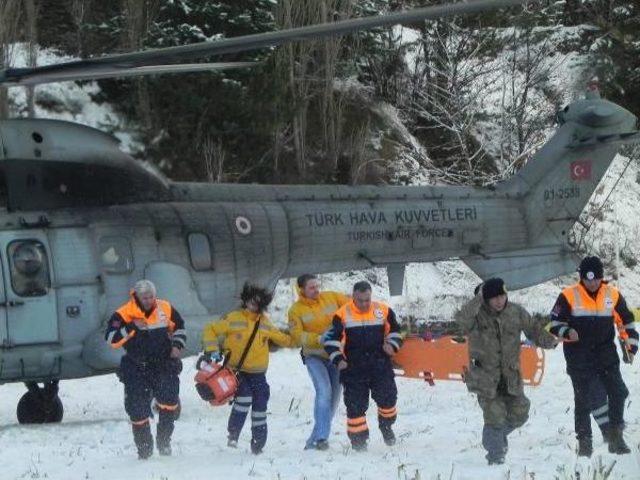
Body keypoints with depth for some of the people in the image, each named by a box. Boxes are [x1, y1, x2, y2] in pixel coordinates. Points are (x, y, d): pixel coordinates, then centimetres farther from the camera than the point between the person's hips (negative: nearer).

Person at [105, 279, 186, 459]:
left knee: (169, 400, -19)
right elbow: (112, 339, -14)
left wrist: (177, 345, 3)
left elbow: (179, 327, 18)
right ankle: (144, 449, 17)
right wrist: (132, 327, -21)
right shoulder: (123, 314, -7)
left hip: (163, 365, 1)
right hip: (136, 369, -1)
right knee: (138, 410, 1)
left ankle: (163, 440, -3)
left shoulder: (165, 309, 2)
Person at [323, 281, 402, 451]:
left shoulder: (383, 311, 2)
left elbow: (394, 330, 18)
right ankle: (358, 438, 8)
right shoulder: (343, 314, -5)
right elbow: (331, 339, -2)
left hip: (380, 365, 2)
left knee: (387, 398, 0)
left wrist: (392, 345, 1)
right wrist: (338, 359, -11)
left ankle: (386, 425, 27)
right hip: (354, 368, -2)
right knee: (355, 405, -2)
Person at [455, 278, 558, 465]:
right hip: (486, 377, -4)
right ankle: (495, 456, 9)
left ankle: (498, 436, 39)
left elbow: (534, 328, 8)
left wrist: (549, 340, -10)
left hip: (511, 376, 4)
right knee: (494, 417, -9)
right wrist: (478, 300, -33)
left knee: (519, 414, 10)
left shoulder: (516, 312, -1)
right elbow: (461, 321, -34)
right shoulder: (477, 314, -13)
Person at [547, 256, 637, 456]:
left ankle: (615, 436, 9)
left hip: (606, 354, 3)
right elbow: (554, 323, -1)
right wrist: (567, 332, -20)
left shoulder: (613, 295, 3)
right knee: (583, 399, -2)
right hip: (579, 355, -3)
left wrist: (631, 343, 9)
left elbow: (626, 320, 16)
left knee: (618, 392, -4)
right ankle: (584, 441, 8)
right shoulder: (569, 296, -5)